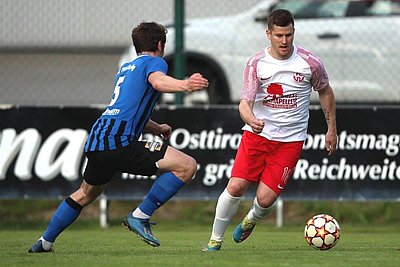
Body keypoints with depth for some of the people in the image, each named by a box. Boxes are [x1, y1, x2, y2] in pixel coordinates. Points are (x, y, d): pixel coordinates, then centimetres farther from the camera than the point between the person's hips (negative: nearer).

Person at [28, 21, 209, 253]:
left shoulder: (126, 68, 30)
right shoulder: (154, 62, 4)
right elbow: (157, 81, -22)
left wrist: (157, 128, 55)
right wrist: (184, 85, -40)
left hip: (96, 142, 9)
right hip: (119, 142, -9)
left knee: (86, 194, 33)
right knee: (187, 166, -12)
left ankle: (45, 242, 42)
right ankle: (140, 216, -11)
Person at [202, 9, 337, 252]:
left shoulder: (309, 63, -6)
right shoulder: (256, 63, -7)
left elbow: (325, 92, 12)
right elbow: (245, 102, -10)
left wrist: (332, 129, 14)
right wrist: (251, 120, -33)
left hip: (290, 140, 0)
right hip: (257, 133, 1)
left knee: (265, 199, -10)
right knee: (235, 187, -13)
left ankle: (251, 220, 27)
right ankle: (216, 239, 7)